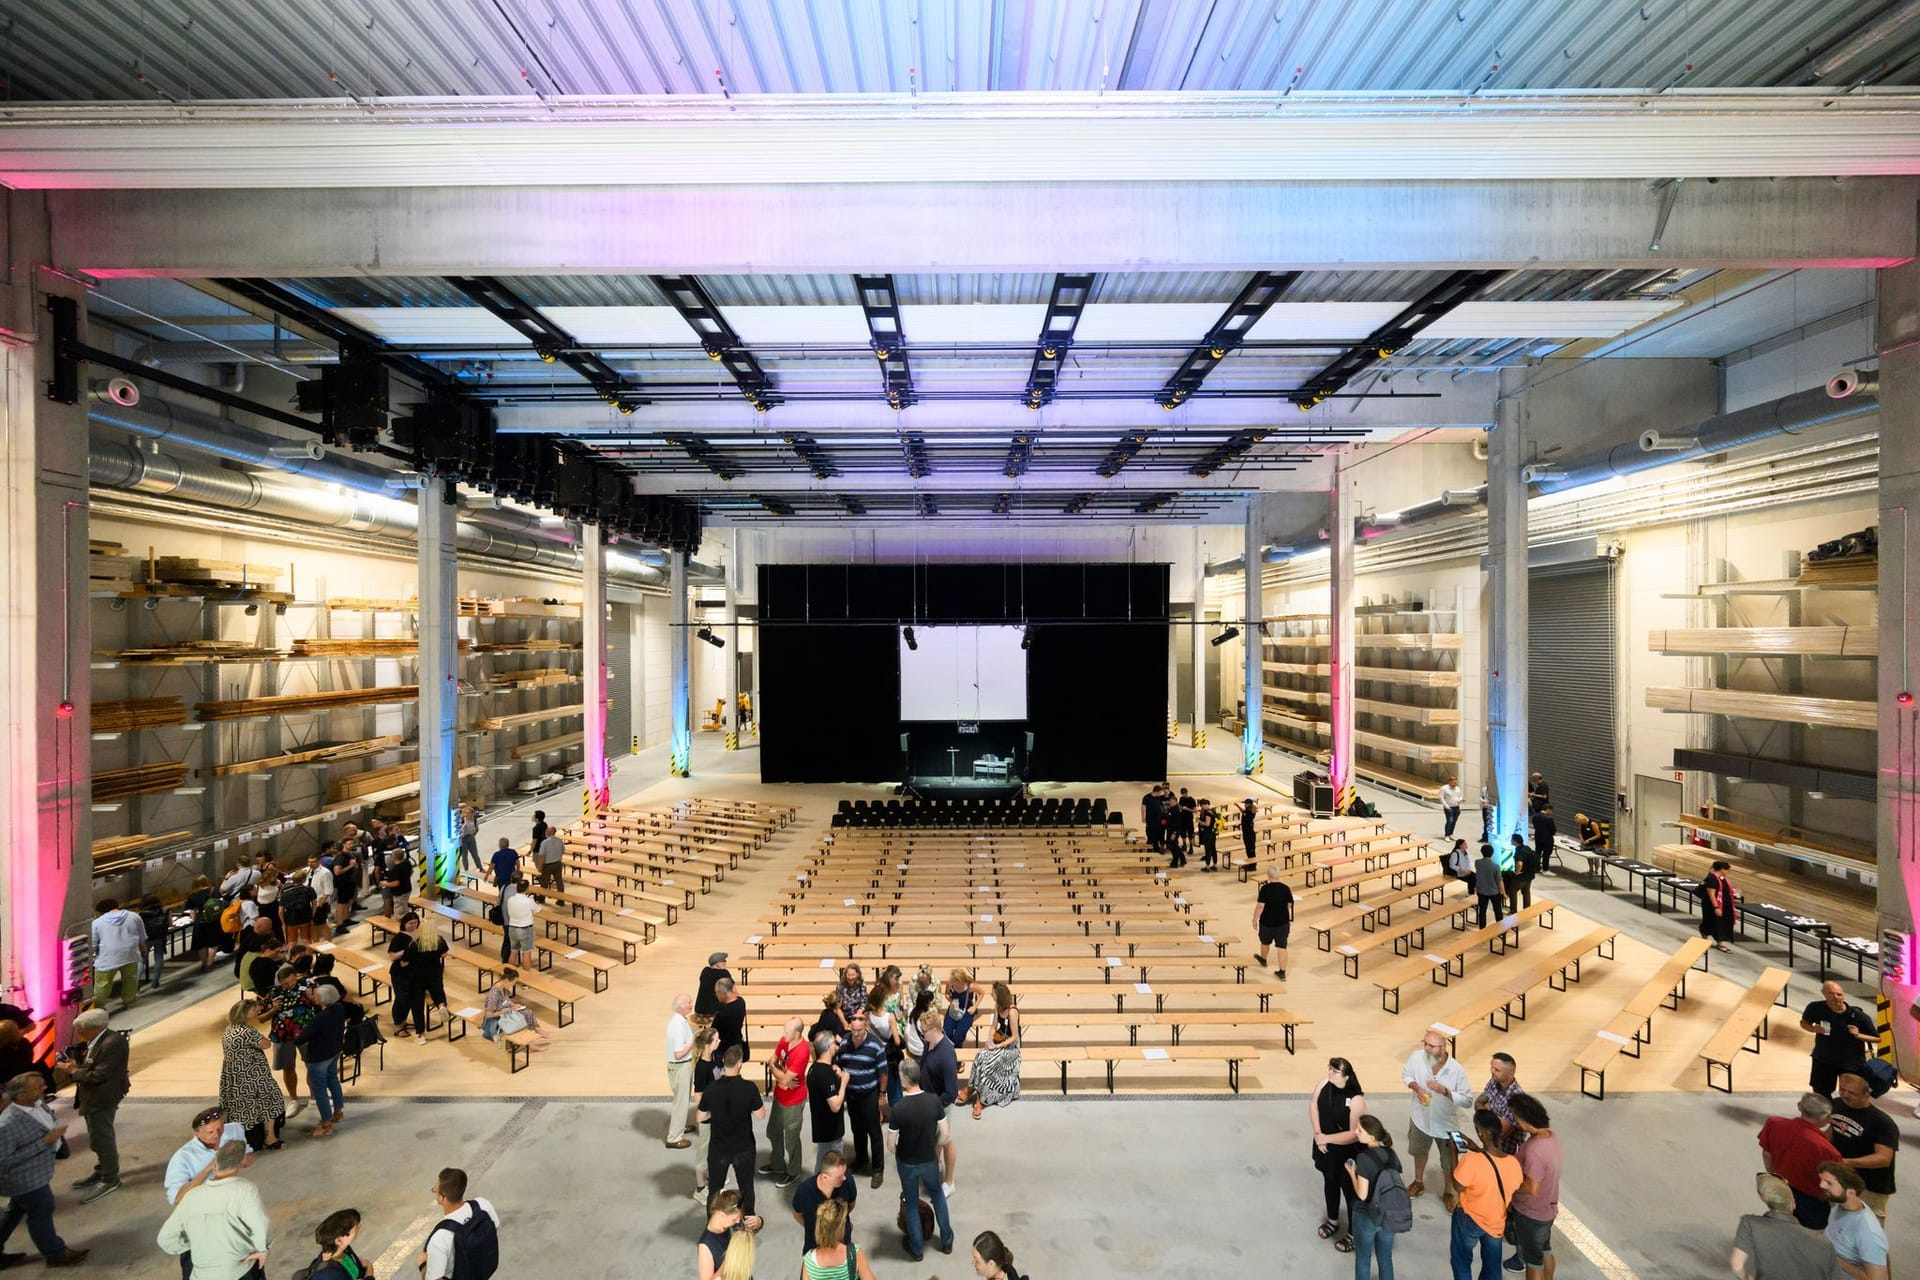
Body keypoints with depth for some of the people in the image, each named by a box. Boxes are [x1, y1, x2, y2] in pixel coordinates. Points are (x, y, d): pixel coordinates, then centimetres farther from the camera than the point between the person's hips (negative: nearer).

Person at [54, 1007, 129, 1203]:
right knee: (99, 1137, 22)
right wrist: (75, 1066, -6)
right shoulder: (96, 1040, 4)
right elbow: (90, 1067, 11)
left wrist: (74, 1071, -15)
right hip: (93, 1097, 10)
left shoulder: (112, 1043, -27)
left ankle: (110, 1180, 13)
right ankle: (102, 1172, 38)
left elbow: (99, 1075, -26)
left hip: (102, 1099, -10)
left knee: (101, 1138, 1)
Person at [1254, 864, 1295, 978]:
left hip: (1267, 923, -2)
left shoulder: (1265, 888, -18)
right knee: (1282, 947, 5)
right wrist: (1290, 921, 19)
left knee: (1265, 942, 23)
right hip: (1283, 923, 2)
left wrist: (1255, 920, -8)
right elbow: (1290, 905, 5)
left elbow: (1260, 906, -19)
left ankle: (1263, 959, 47)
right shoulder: (1286, 888, -5)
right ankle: (1282, 972, 5)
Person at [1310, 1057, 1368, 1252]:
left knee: (1350, 1190, 13)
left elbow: (1355, 1134, -28)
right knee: (1330, 1183, 25)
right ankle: (1333, 1221, 49)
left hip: (1346, 1152, -6)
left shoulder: (1356, 1100, -31)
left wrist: (1326, 1138, -24)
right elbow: (1313, 1104, -3)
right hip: (1325, 1146, 6)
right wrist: (1317, 1134, -11)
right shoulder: (1325, 1082, -16)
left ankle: (1353, 1234, 33)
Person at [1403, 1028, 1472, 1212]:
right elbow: (1406, 1074, -3)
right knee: (1419, 1151, 28)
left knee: (1449, 1161, 20)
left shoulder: (1457, 1070, -29)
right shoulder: (1417, 1057, -21)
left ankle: (1448, 1192, 47)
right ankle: (1419, 1182, 55)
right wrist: (1415, 1086, -23)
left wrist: (1444, 1090, -35)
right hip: (1421, 1118, 3)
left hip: (1446, 1123, -3)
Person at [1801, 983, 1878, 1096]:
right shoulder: (1816, 1008, -17)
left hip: (1851, 1062, -2)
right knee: (1820, 1094, 19)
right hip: (1822, 1060, 2)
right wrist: (1813, 1028, -20)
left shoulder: (1858, 1016, -21)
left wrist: (1859, 1035, -27)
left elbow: (1878, 1039, -9)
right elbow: (1803, 1023, 2)